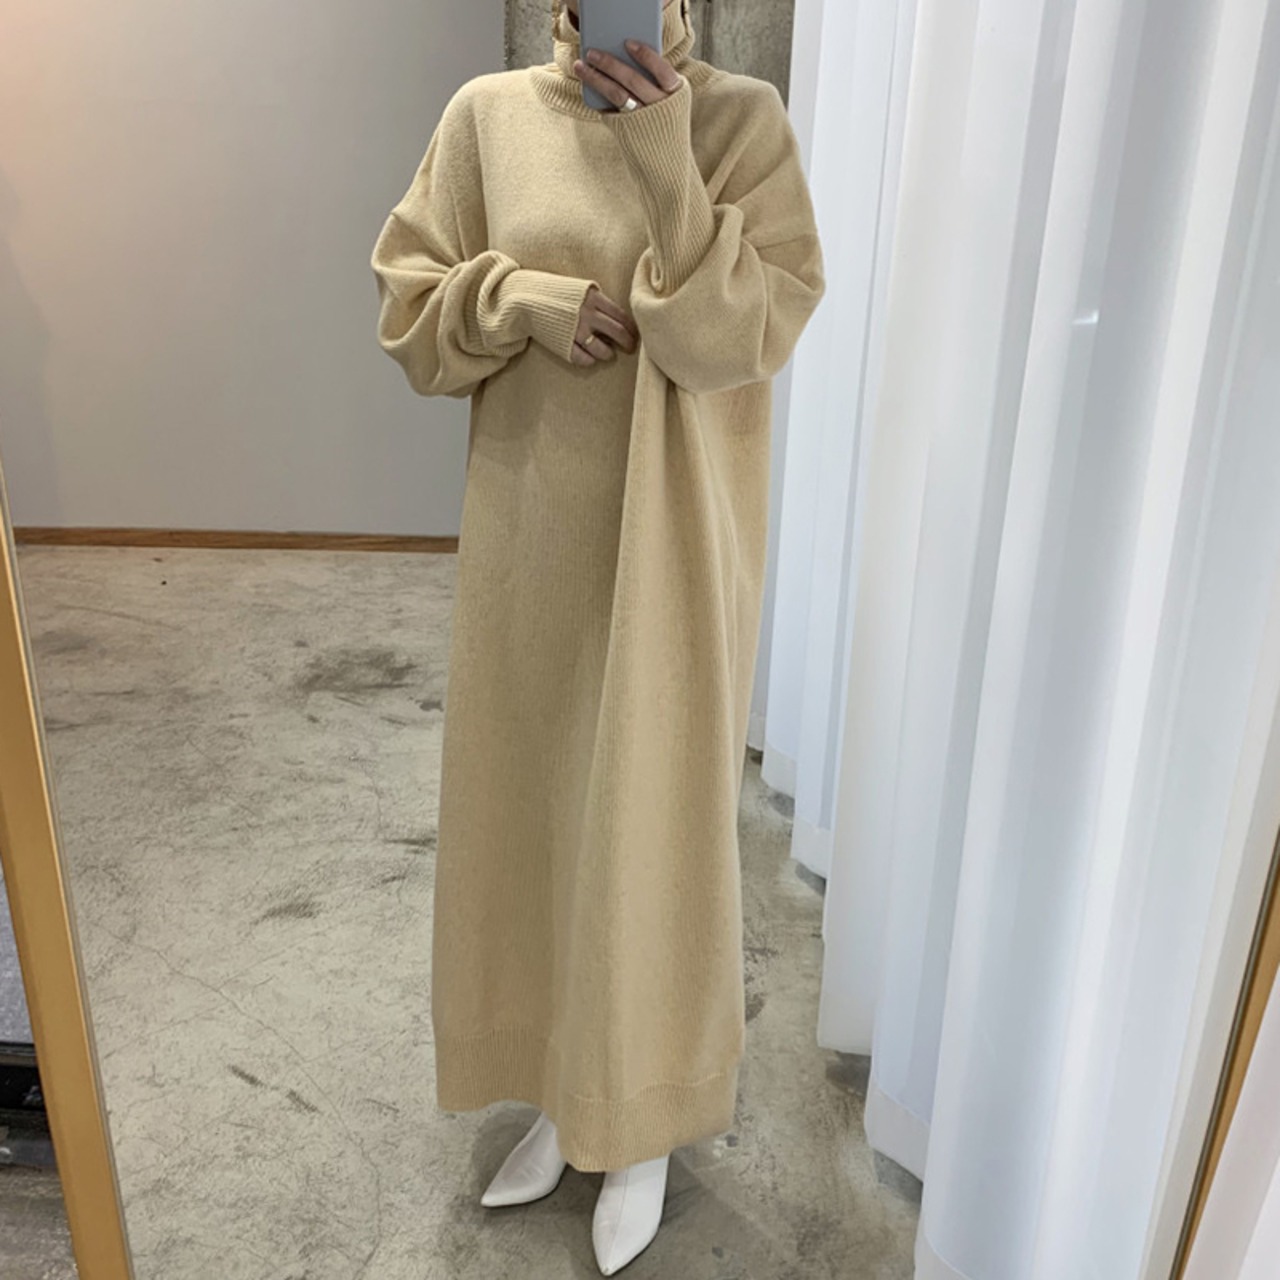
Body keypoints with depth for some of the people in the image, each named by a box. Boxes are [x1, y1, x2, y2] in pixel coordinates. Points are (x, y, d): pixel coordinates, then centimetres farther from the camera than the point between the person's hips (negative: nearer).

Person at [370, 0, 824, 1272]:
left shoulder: (742, 119, -4)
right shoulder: (487, 115, 3)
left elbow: (746, 340, -13)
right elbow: (407, 313, 4)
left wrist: (669, 168, -19)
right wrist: (522, 296, -14)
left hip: (676, 548, -3)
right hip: (529, 532, 3)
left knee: (652, 822, 7)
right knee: (529, 804, 14)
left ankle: (642, 1118, 32)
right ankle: (556, 1086, 39)